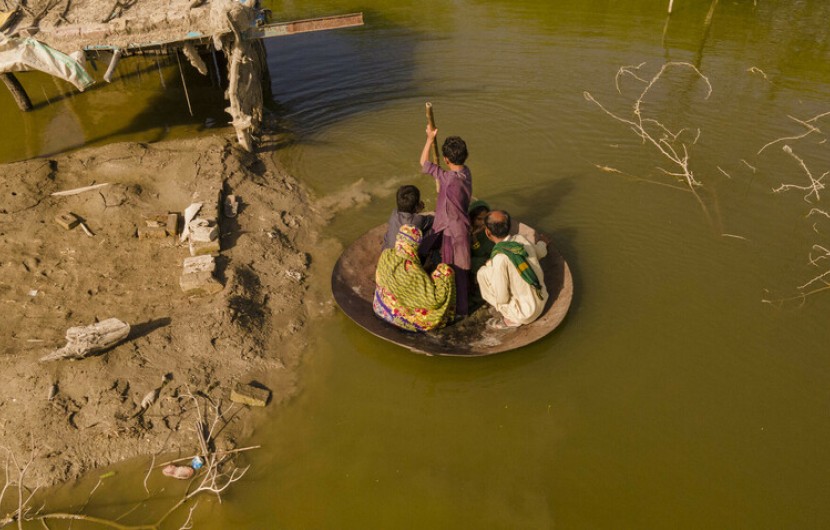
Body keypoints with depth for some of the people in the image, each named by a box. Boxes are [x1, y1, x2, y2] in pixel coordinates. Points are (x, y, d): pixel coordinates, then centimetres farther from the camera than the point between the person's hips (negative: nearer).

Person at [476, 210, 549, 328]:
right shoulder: (521, 239, -6)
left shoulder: (499, 259, -26)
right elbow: (541, 252, 17)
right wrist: (542, 244, 42)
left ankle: (511, 318, 5)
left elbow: (502, 298, -20)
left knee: (483, 273, -5)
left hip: (525, 315, -7)